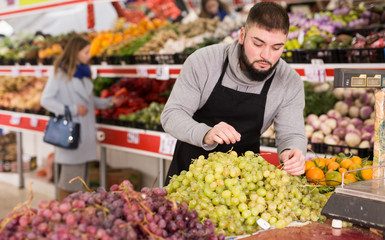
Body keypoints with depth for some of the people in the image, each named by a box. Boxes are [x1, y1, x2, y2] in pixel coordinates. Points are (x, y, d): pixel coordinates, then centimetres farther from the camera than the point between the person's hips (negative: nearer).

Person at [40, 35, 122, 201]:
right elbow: (45, 100, -10)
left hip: (85, 131, 7)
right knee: (69, 177, -6)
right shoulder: (60, 74, -7)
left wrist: (109, 101, 6)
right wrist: (72, 109, -16)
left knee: (79, 178, 10)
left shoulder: (83, 72, 16)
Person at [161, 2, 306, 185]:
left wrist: (292, 153, -35)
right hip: (190, 168, -3)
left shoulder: (290, 83, -11)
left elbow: (291, 134, -9)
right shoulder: (203, 61, -16)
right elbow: (171, 115, -17)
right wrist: (206, 135, -37)